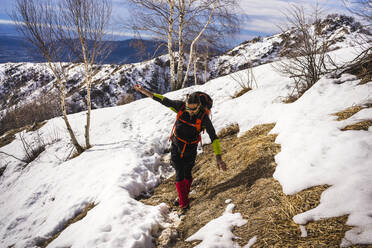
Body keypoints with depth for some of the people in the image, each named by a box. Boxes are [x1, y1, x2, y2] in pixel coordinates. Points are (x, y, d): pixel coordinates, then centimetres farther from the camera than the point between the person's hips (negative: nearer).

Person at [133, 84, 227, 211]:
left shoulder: (204, 117, -23)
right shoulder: (181, 106, -17)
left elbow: (213, 137, -22)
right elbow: (163, 100, -7)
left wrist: (218, 158, -29)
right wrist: (143, 90, -7)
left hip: (190, 149, -1)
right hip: (176, 147, 1)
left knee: (187, 174, 12)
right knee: (179, 174, -4)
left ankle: (184, 197, 37)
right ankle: (184, 203, 5)